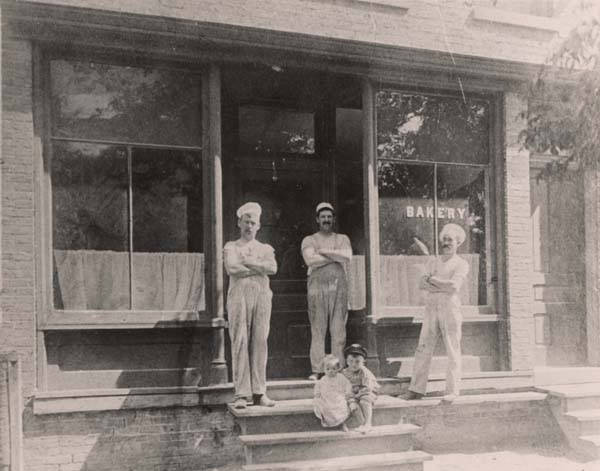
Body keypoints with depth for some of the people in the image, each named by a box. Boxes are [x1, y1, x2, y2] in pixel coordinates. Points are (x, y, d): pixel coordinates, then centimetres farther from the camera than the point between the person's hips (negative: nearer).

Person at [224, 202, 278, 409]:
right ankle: (241, 394, -5)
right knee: (240, 343, -7)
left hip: (262, 295, 2)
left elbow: (273, 268, -1)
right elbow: (231, 268, -7)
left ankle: (259, 392, 3)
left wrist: (247, 262, -3)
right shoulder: (231, 247, 13)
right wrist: (260, 268, -2)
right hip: (239, 295, -2)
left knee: (260, 342, -1)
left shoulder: (265, 249, 19)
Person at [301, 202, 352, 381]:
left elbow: (347, 257, -3)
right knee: (317, 329, -5)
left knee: (339, 329, -2)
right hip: (317, 286, -2)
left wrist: (324, 252, -5)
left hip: (339, 286, 2)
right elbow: (310, 260, -8)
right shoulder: (309, 240, 11)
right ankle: (317, 370, -4)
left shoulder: (342, 238, 17)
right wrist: (336, 256, -3)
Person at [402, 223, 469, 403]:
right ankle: (416, 390, 4)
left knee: (453, 352, -2)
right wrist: (443, 287, -11)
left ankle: (452, 391, 4)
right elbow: (423, 284, 3)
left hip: (450, 310, -4)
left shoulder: (461, 264, 3)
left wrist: (433, 280, -4)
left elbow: (454, 286, -13)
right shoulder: (433, 262, 17)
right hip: (431, 309, 4)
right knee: (423, 349, 1)